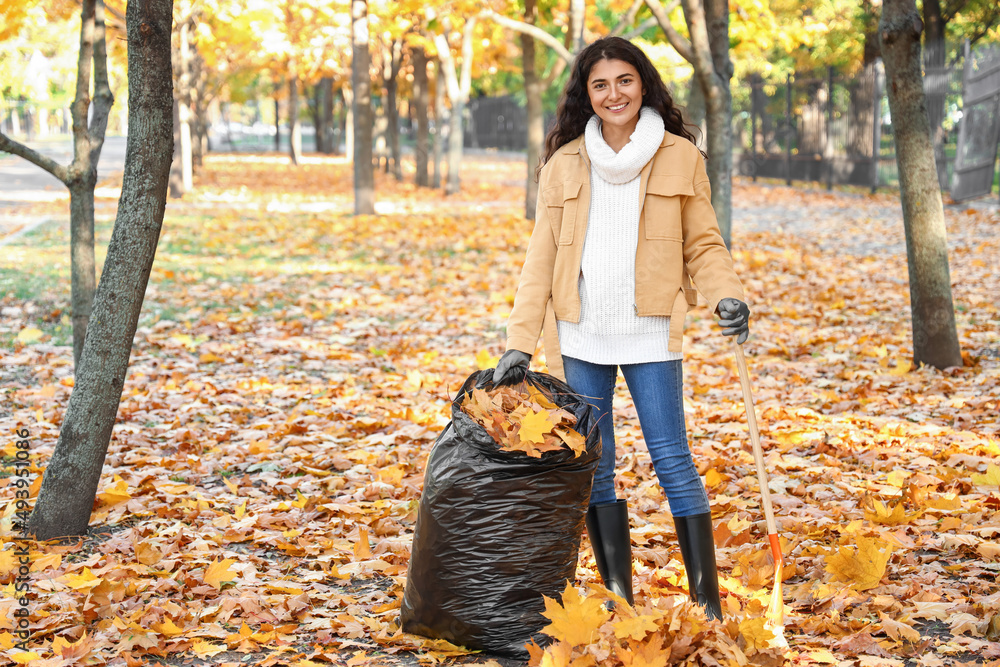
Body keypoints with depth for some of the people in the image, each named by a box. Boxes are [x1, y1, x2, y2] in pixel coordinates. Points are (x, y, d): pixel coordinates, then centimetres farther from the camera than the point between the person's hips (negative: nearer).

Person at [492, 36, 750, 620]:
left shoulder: (680, 157, 3)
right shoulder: (564, 164, 7)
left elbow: (703, 243, 6)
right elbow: (542, 258, 7)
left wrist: (728, 294, -14)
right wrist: (520, 343, 0)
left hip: (650, 335, -2)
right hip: (580, 336, 3)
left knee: (672, 458, -6)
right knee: (593, 467, 5)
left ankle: (708, 600, 0)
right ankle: (618, 599, 15)